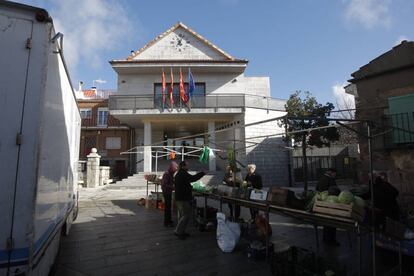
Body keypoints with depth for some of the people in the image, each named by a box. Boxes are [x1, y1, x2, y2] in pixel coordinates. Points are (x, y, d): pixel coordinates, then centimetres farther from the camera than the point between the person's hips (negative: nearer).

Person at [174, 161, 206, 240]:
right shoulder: (183, 174, -18)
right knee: (186, 215, -6)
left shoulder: (178, 174, 16)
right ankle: (178, 231, -4)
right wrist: (202, 173, -18)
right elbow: (193, 178, -27)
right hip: (183, 198, -11)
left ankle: (181, 232, 23)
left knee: (182, 215, 16)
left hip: (179, 198, 11)